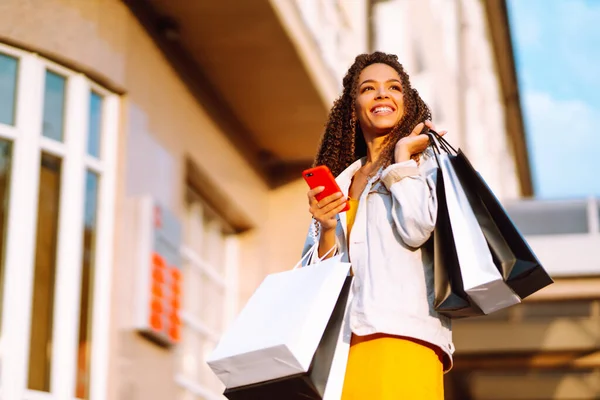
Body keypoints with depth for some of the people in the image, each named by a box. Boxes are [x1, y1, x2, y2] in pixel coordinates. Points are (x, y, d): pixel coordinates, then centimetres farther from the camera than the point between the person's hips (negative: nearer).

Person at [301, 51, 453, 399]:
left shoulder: (425, 159, 11)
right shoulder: (340, 183, 23)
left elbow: (416, 229, -10)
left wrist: (402, 155, 1)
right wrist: (326, 227, 0)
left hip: (401, 333, -4)